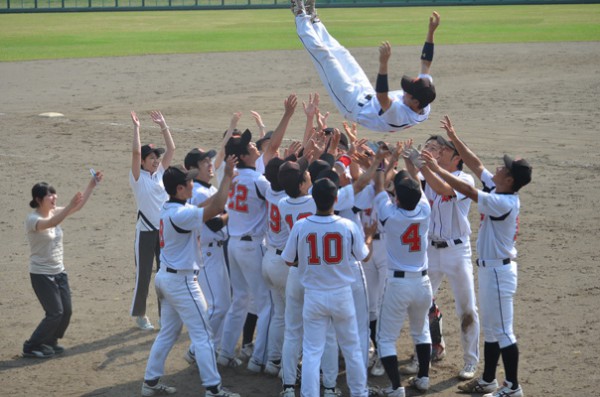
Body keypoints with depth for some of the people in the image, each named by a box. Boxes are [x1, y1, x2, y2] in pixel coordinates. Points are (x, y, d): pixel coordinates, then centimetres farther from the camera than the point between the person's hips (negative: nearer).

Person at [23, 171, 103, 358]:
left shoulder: (55, 213, 3)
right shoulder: (33, 219, -19)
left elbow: (78, 206, -1)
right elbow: (50, 224, -40)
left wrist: (92, 185, -11)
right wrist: (70, 206, -52)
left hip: (59, 272, 7)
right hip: (41, 274, -7)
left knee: (66, 311, 6)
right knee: (55, 313, -9)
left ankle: (49, 343, 26)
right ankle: (31, 347, 6)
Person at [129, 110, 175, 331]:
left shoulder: (160, 172, 8)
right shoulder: (138, 177, -6)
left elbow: (171, 149, 5)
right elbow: (136, 152, -20)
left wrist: (163, 126, 3)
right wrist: (136, 128, -19)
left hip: (165, 230, 5)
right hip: (146, 231, -5)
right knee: (143, 274, 3)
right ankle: (139, 314, 18)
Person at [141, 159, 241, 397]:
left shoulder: (168, 209, 7)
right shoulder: (180, 214, -23)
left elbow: (206, 206, 16)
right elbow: (215, 208, -33)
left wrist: (226, 182, 9)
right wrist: (227, 176, -28)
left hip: (166, 277, 10)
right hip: (182, 281, -10)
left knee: (168, 332, 17)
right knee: (202, 335, -3)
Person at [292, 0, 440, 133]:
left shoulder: (400, 115, -42)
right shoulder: (425, 109, -22)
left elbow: (381, 96, -59)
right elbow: (426, 63, -15)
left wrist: (383, 63, -69)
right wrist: (431, 31, -16)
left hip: (353, 104, -7)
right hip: (367, 96, 7)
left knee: (323, 54, -2)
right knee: (339, 53, 18)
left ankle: (301, 16, 19)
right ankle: (312, 18, 40)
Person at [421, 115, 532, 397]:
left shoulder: (504, 203, -24)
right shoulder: (497, 189, 2)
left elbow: (467, 191, -28)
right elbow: (475, 165, 8)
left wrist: (437, 168, -22)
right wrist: (454, 138, 3)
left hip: (498, 270, -10)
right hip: (489, 268, 10)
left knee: (502, 331, -2)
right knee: (490, 329, 17)